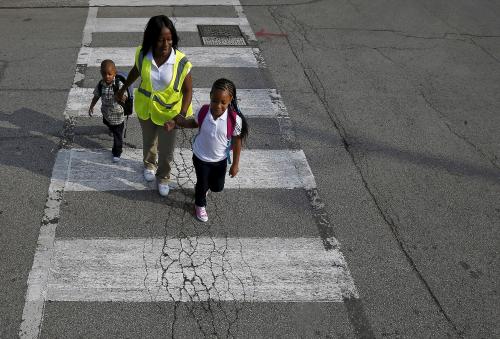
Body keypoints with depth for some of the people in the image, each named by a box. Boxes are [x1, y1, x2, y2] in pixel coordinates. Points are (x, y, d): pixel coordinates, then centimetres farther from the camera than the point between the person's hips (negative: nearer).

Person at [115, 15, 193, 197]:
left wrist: (182, 116, -26)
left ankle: (163, 178, 47)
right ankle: (149, 165, 61)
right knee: (148, 142, 28)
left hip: (168, 113, -2)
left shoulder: (181, 62, -28)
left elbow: (187, 91, -16)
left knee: (166, 151, 16)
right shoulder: (142, 54, -20)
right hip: (145, 109, 2)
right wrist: (123, 89, 17)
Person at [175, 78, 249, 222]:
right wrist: (177, 121, -10)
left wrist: (235, 164, -6)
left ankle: (203, 187, 59)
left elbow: (236, 142, -14)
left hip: (220, 159, 1)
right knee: (202, 184, 20)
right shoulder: (203, 111, -24)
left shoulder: (235, 119, -30)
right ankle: (200, 205, 52)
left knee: (217, 187, 22)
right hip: (200, 157, 0)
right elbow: (195, 123, 2)